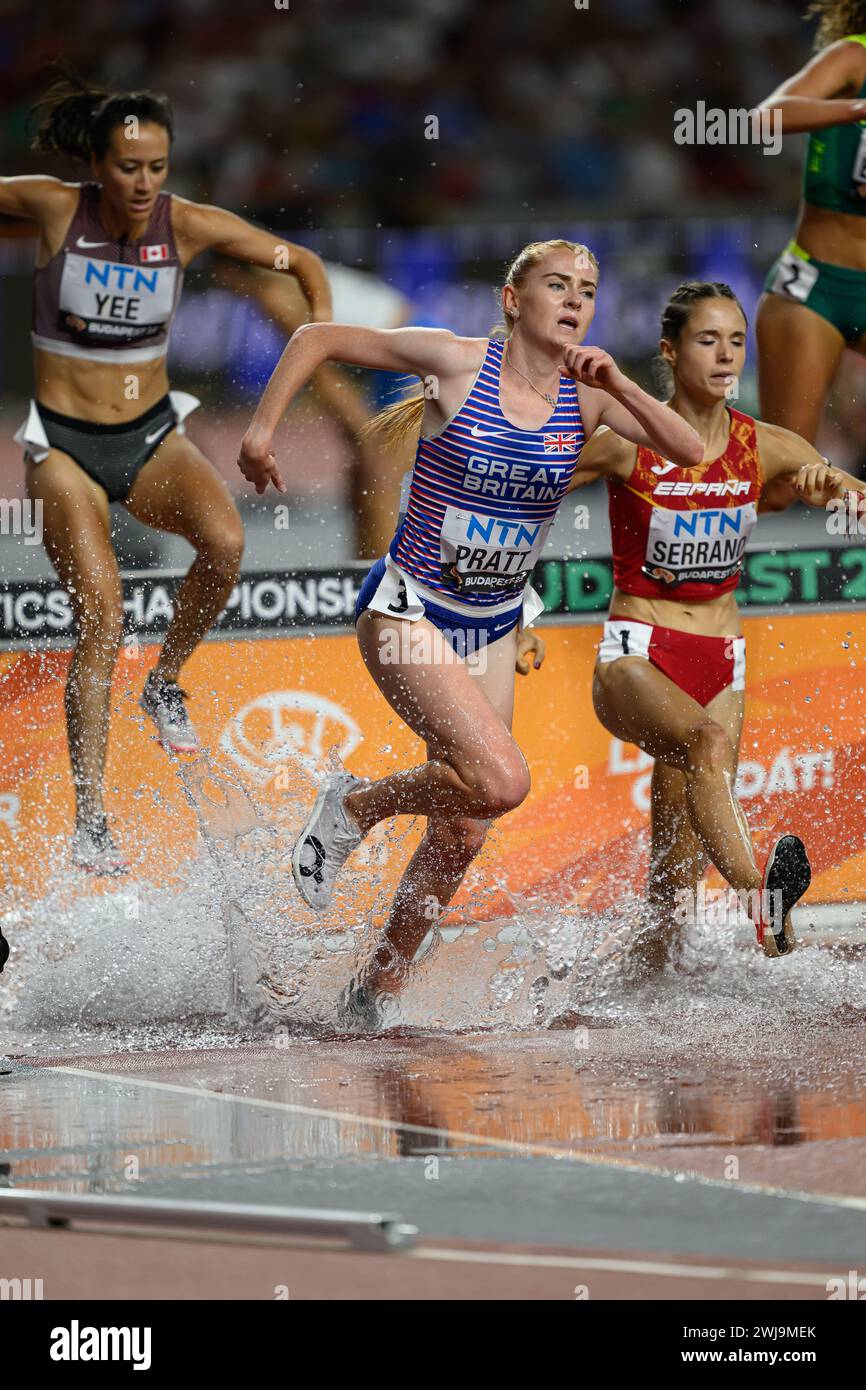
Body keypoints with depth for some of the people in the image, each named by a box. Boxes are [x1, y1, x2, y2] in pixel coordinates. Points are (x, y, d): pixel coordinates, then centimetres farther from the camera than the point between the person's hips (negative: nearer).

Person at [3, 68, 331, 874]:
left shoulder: (189, 226, -7)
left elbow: (299, 262, 5)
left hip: (152, 435, 2)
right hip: (65, 443, -2)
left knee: (224, 543, -29)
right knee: (101, 622, -17)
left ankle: (167, 684, -1)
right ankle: (89, 822, -11)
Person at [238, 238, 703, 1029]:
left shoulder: (587, 395, -1)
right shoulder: (457, 363, -12)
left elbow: (689, 452, -10)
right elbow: (318, 339, -4)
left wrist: (617, 385, -22)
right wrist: (263, 426, -10)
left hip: (494, 628, 6)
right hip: (409, 609, -6)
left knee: (465, 831, 7)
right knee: (501, 781, -23)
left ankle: (378, 990, 23)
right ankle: (354, 808, 2)